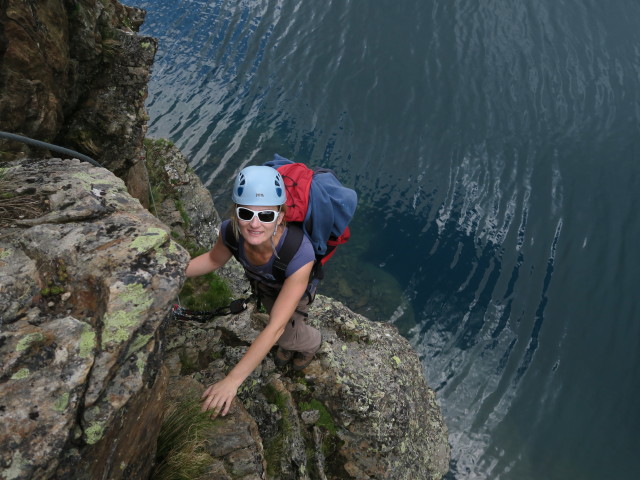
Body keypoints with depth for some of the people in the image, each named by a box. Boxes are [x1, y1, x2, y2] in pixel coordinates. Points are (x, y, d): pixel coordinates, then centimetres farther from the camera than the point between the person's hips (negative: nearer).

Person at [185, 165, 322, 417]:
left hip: (295, 284, -4)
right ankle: (291, 339, 63)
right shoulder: (231, 230, -37)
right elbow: (214, 259, -11)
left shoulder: (299, 254, -49)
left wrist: (232, 380, -49)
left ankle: (312, 341, 48)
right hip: (262, 282, 4)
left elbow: (274, 327, -46)